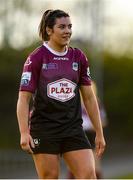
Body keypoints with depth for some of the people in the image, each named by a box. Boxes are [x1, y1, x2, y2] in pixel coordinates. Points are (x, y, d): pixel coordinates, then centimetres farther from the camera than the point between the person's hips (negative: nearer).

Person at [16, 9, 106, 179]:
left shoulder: (79, 57, 9)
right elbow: (24, 98, -7)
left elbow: (89, 97, 13)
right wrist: (24, 133, -19)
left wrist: (99, 133, 11)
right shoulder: (36, 58, -4)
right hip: (44, 129, -4)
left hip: (73, 128, 4)